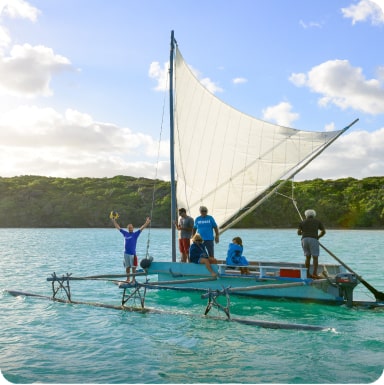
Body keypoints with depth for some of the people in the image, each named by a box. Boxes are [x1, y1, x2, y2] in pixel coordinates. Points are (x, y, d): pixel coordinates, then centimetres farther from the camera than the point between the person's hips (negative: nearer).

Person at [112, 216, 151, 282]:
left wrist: (147, 223, -19)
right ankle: (128, 279, 18)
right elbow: (118, 227, 17)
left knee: (133, 267, -1)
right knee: (127, 267, 10)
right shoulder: (125, 233, 10)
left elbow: (141, 228, -8)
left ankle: (133, 279, 6)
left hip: (132, 254, -4)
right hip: (126, 253, 4)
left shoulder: (135, 234, 1)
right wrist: (114, 221, 20)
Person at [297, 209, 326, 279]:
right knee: (315, 257, -1)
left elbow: (298, 233, 11)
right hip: (313, 240, -3)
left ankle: (307, 274, 9)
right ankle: (314, 273, -14)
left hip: (304, 240, 3)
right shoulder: (318, 221, 18)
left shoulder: (303, 222, 20)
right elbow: (323, 231, 13)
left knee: (308, 257, 13)